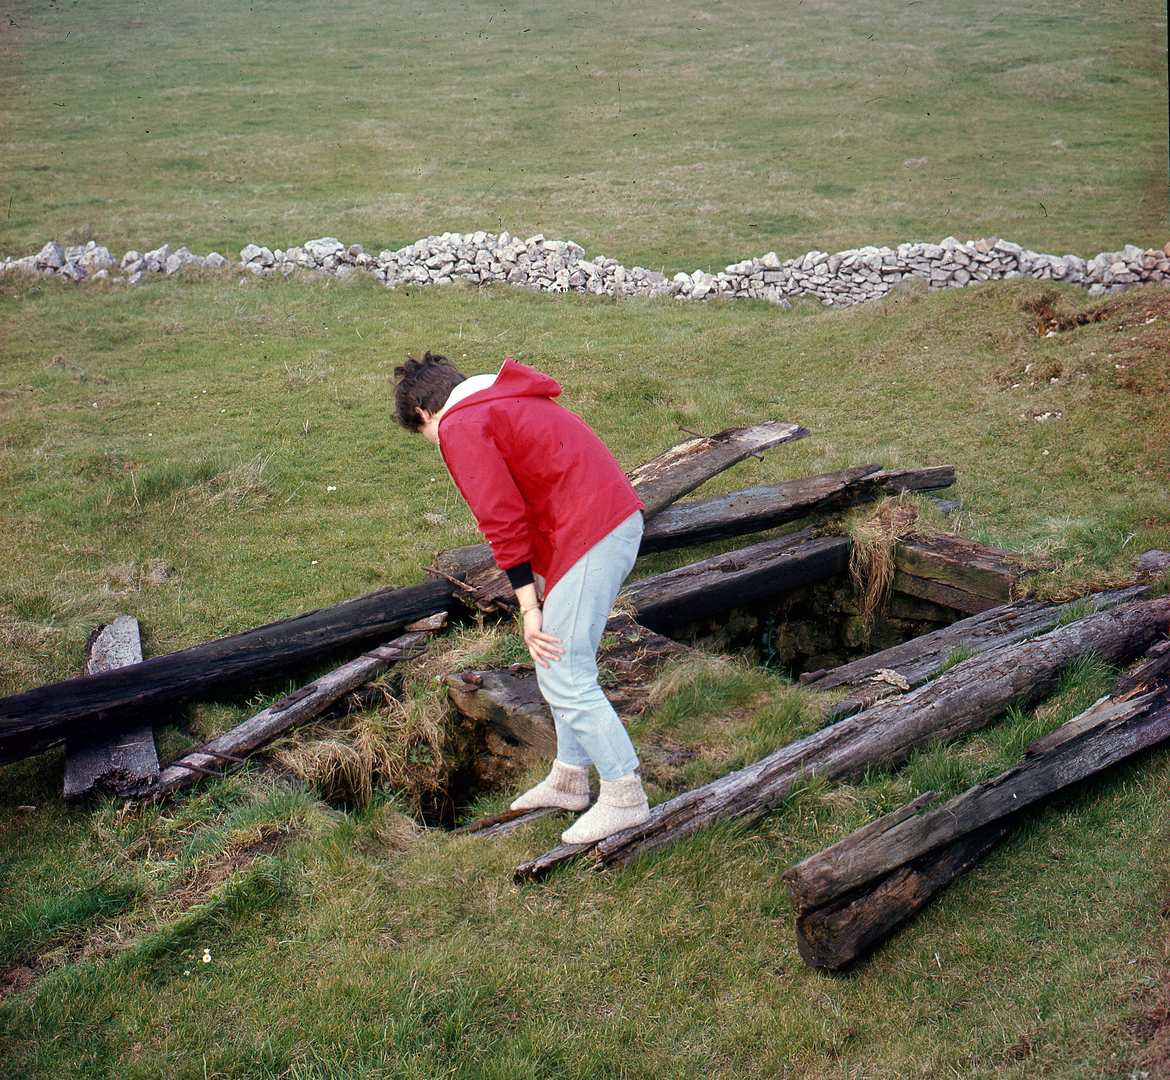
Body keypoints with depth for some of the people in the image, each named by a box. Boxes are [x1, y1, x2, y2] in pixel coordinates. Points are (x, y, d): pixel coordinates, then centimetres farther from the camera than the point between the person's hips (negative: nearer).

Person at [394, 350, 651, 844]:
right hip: (621, 520, 10)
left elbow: (503, 520, -13)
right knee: (562, 658, 20)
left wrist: (528, 606, -9)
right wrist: (541, 586, 23)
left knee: (564, 677, -3)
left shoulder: (460, 427, -6)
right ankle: (569, 777, 31)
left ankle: (625, 796, 6)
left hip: (589, 538, -10)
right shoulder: (507, 401, 24)